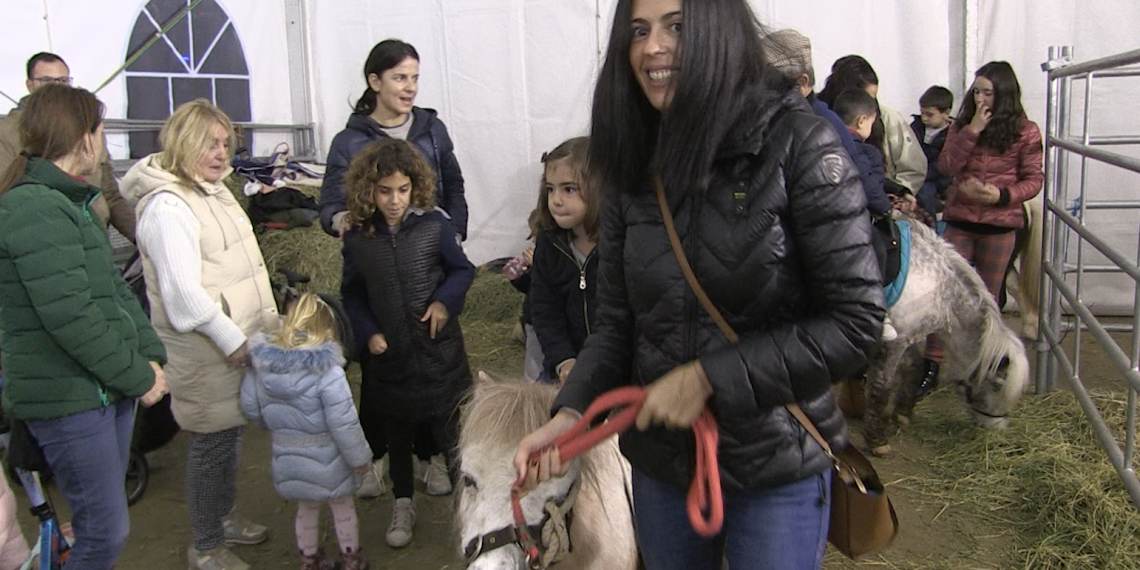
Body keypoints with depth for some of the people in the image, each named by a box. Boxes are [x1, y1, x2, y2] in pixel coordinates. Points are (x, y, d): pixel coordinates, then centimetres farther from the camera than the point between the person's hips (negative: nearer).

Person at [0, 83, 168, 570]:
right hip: (68, 401, -10)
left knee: (103, 522, 20)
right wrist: (137, 377, -15)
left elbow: (115, 288, 12)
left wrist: (151, 356, 1)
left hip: (109, 388, 10)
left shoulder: (71, 202, 13)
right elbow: (71, 317, -25)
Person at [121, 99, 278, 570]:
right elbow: (183, 291, -24)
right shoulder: (167, 206, -20)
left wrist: (266, 320, 17)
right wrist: (229, 338, -18)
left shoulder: (213, 189, 11)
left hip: (240, 339, 9)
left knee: (232, 432, 20)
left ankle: (223, 517, 38)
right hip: (206, 351, -9)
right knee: (212, 443, 2)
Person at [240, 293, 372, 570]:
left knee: (306, 508, 25)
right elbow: (343, 423, -23)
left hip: (287, 458, 4)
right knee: (342, 506, 20)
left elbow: (250, 408, 1)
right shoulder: (327, 372, -27)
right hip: (326, 461, -4)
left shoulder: (261, 363, -10)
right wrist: (359, 456, -9)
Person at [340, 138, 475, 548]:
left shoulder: (433, 225, -11)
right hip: (389, 357, 2)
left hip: (439, 352, -2)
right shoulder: (357, 238, -6)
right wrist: (368, 333, -8)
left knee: (450, 431, 9)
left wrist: (445, 300, -16)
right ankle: (402, 506, 36)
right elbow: (352, 295, 5)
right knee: (397, 436, 18)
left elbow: (463, 269, 0)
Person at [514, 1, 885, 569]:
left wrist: (707, 377, -20)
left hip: (777, 469, -4)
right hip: (659, 461, 5)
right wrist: (570, 412, -14)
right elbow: (616, 321, 2)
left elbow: (855, 323, -17)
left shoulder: (798, 145, -16)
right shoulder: (635, 165, -1)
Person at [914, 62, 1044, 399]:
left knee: (987, 300, 9)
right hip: (959, 222, 2)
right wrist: (972, 131, -14)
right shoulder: (962, 125, 6)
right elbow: (946, 166, -6)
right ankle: (931, 368, 1)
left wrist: (1002, 195, -19)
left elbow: (1034, 180, -2)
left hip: (999, 225, -2)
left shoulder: (1025, 131, -2)